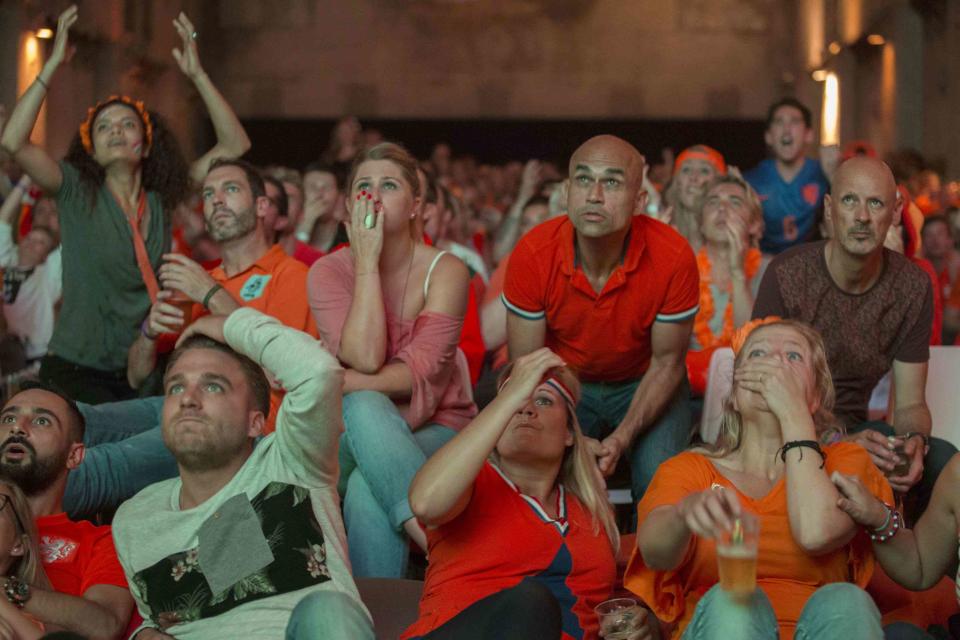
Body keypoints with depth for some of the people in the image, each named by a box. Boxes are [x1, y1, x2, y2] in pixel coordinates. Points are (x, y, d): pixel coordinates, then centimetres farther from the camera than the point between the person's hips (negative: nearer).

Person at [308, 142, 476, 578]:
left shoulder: (444, 271, -5)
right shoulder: (327, 272, -2)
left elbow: (420, 373, -16)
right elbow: (364, 357, -19)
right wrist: (367, 261, -18)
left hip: (434, 430, -1)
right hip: (359, 432, 2)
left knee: (367, 492, -34)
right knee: (362, 406, -36)